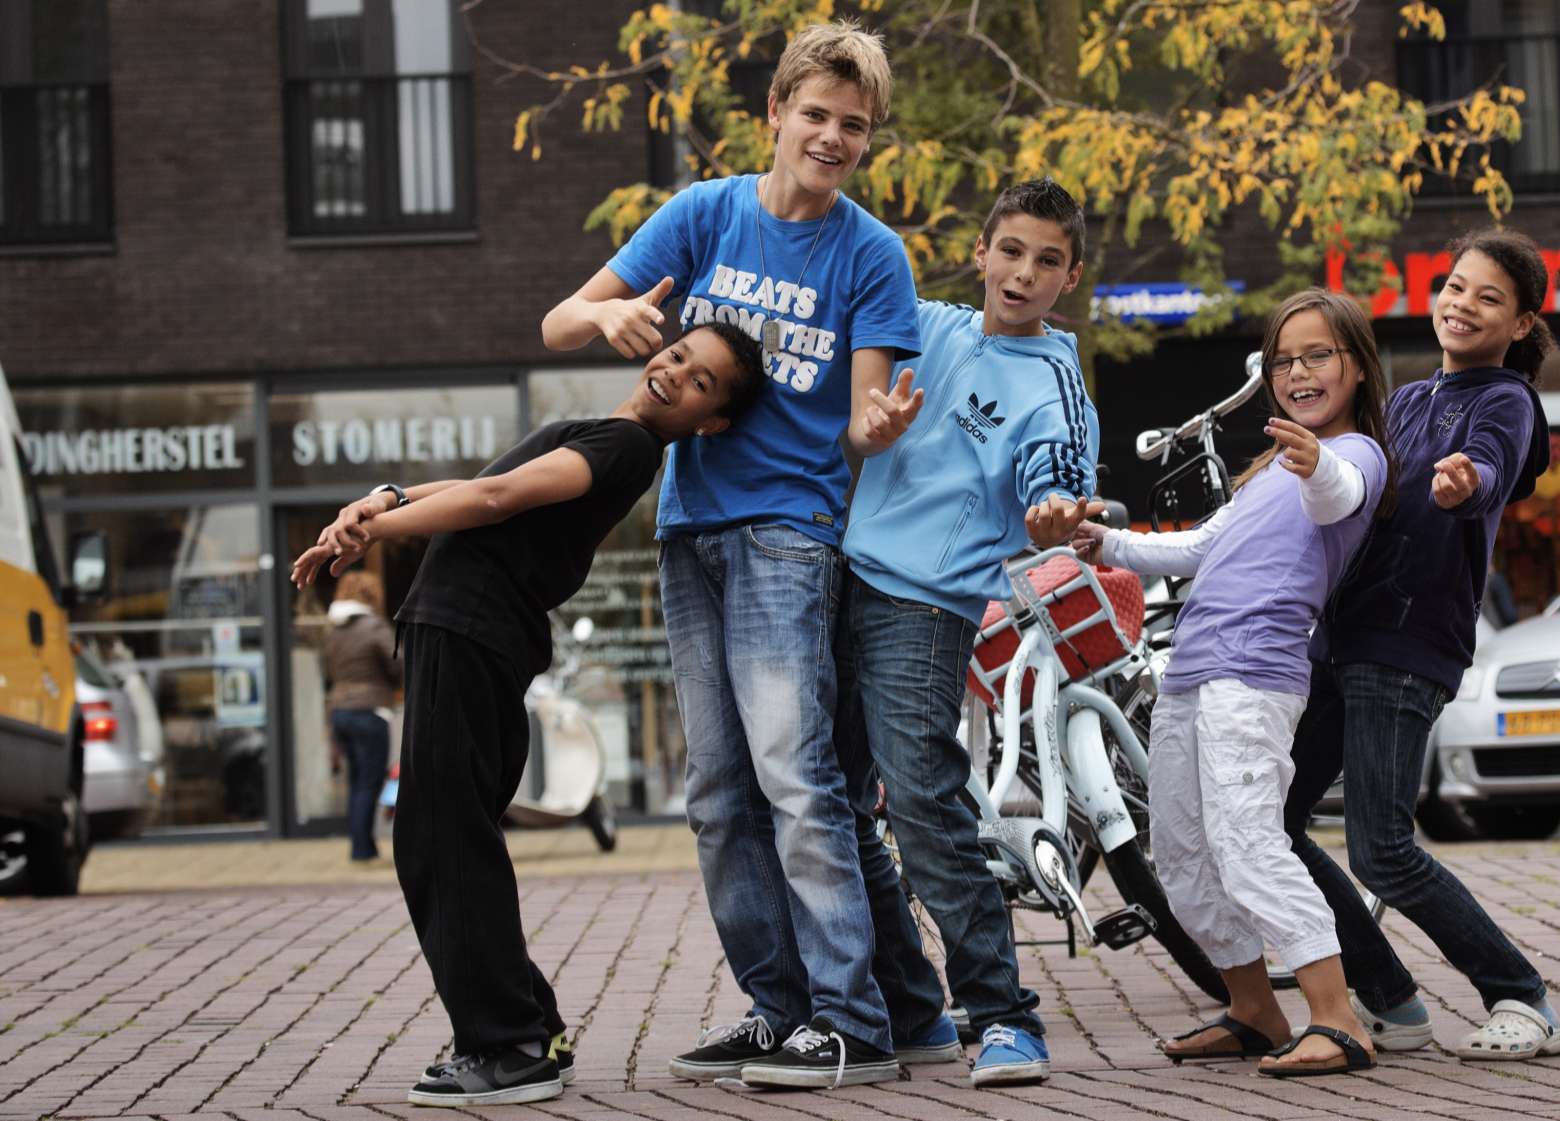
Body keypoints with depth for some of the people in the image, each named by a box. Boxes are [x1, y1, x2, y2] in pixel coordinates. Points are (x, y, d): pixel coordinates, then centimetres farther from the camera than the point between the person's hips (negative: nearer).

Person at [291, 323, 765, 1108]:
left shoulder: (627, 445, -9)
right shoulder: (601, 439, 22)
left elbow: (498, 497, -15)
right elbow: (488, 491, 21)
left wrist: (370, 530, -9)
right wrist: (387, 499, 5)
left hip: (469, 636, -10)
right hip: (460, 628, 10)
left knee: (447, 845, -9)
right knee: (436, 849, 14)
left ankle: (509, 1049, -7)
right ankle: (528, 1034, 18)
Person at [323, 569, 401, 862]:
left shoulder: (333, 631, 12)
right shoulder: (375, 627, -11)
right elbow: (398, 665, -15)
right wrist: (393, 684, 5)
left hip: (340, 709, 7)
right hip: (369, 709, -7)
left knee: (356, 781, 14)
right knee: (370, 783, -2)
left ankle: (363, 845, 18)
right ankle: (362, 847, -3)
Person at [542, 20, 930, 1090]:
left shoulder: (870, 252, -2)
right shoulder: (707, 213, 5)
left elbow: (863, 419, -5)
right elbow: (559, 326, 4)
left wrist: (883, 423, -30)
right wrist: (613, 314, -19)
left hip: (789, 528, -5)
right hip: (692, 524, 5)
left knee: (793, 773, -15)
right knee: (720, 793, 6)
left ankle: (852, 1022, -14)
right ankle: (776, 1005, 14)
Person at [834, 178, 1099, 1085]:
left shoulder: (1053, 387, -3)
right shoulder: (926, 328, 13)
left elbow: (1056, 492, -16)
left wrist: (1052, 520, -38)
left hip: (926, 609, -6)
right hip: (843, 582, 7)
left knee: (924, 806, -18)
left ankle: (1004, 1018, -11)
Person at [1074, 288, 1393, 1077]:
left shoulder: (1356, 452, -1)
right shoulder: (1273, 466, 27)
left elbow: (1337, 496, -27)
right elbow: (1204, 548, 35)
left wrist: (1316, 465, -50)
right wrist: (1112, 546, 23)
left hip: (1253, 671, -9)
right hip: (1189, 671, 9)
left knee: (1246, 842, -22)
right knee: (1180, 857, 12)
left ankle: (1339, 1024, -25)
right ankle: (1255, 1015, 24)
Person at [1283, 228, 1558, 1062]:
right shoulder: (1408, 402, 19)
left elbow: (1489, 469, -28)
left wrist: (1464, 482, -49)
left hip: (1408, 651, -8)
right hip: (1339, 639, 8)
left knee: (1382, 851, -14)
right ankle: (1387, 1004, 12)